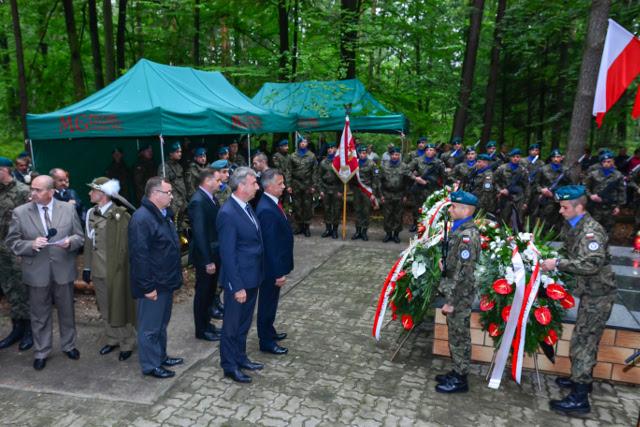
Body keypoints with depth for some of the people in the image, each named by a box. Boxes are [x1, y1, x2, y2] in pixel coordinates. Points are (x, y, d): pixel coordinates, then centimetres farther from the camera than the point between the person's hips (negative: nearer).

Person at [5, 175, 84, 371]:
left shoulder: (68, 209, -2)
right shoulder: (20, 212, -4)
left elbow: (80, 236, 2)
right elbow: (12, 241, -2)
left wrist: (70, 242, -20)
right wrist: (31, 245, -21)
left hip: (64, 270, 1)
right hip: (37, 273, 0)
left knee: (66, 312, 16)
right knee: (39, 316, 12)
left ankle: (68, 345, 35)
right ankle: (41, 352, 29)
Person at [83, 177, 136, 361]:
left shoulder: (120, 215, -15)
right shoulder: (91, 214, 6)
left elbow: (126, 243, -14)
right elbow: (88, 242, 11)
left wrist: (120, 266, -13)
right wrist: (87, 267, 12)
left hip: (115, 270, -6)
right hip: (98, 270, 6)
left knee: (119, 308, 4)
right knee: (105, 308, 18)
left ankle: (126, 344, 19)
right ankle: (111, 339, 34)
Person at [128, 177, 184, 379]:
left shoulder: (164, 214, 10)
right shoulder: (141, 218, -21)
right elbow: (139, 255, -24)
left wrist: (175, 277, 18)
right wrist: (147, 287, -22)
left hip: (166, 282, 10)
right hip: (153, 285, -10)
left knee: (161, 323, 22)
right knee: (150, 327, 5)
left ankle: (161, 356, 36)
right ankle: (150, 365, 19)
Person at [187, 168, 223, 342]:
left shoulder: (211, 198, 6)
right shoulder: (198, 201, -21)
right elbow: (199, 234, -24)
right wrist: (207, 261, -22)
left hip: (214, 254, 8)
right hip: (205, 256, -8)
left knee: (210, 291, 20)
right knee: (203, 293, 7)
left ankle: (206, 324, 36)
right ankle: (201, 330, 22)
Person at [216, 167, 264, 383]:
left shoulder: (247, 206, 5)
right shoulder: (227, 213, -22)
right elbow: (227, 254, -21)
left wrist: (257, 275, 10)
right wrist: (237, 286, -20)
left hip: (252, 277, 8)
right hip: (239, 280, -8)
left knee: (244, 323, 22)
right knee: (232, 325, 10)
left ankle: (240, 357, 39)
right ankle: (229, 366, 27)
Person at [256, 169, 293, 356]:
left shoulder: (272, 203, 4)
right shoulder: (267, 210, -27)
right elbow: (270, 244, -27)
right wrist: (278, 273, -23)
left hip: (275, 264, 9)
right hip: (271, 266, -9)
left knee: (271, 301, 23)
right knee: (268, 303, 7)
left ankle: (269, 331, 41)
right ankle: (266, 342, 22)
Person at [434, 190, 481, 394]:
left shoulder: (467, 236, -23)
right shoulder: (461, 229, 7)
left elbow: (463, 273, -24)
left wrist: (451, 301, -21)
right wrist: (445, 264, 6)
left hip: (459, 296, -9)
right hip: (455, 293, 9)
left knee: (459, 337, 4)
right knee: (456, 335, 19)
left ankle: (460, 379, 19)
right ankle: (457, 371, 33)